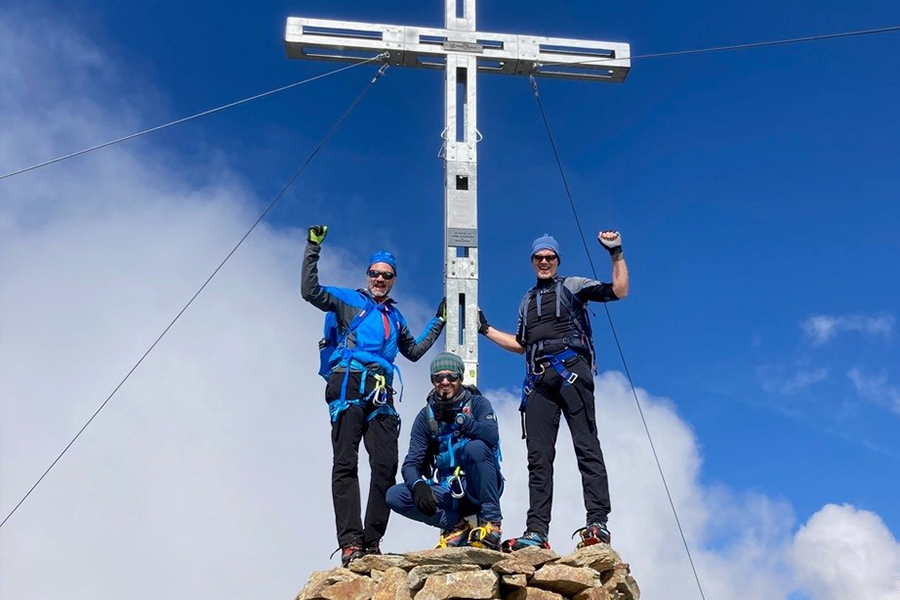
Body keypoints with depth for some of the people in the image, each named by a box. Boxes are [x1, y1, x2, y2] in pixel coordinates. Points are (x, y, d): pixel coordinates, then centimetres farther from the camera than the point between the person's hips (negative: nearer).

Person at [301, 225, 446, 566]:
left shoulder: (394, 317, 29)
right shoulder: (348, 300, 14)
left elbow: (414, 351, 40)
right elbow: (310, 291, -1)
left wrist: (439, 320, 39)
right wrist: (313, 249, -5)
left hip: (381, 396, 5)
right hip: (349, 386, -5)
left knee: (386, 466, -7)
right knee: (346, 463, -13)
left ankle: (372, 541, -5)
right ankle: (350, 542, -20)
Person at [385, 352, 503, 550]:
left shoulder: (477, 403, 0)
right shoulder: (426, 416, 6)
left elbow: (492, 435, -22)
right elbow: (411, 463, -2)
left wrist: (457, 418, -30)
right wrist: (418, 485, -24)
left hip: (478, 487, -3)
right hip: (448, 492, 3)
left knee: (476, 447, -33)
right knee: (395, 496, -18)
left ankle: (491, 524, -23)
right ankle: (455, 525, -9)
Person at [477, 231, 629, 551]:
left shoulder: (572, 286, 12)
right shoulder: (527, 301, 29)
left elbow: (619, 291, 1)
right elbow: (521, 344, 35)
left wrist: (617, 254, -8)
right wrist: (485, 329, 35)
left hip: (570, 371, -5)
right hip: (539, 380, 6)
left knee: (587, 447, -12)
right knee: (538, 456, -2)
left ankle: (598, 524, -17)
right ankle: (536, 531, -4)